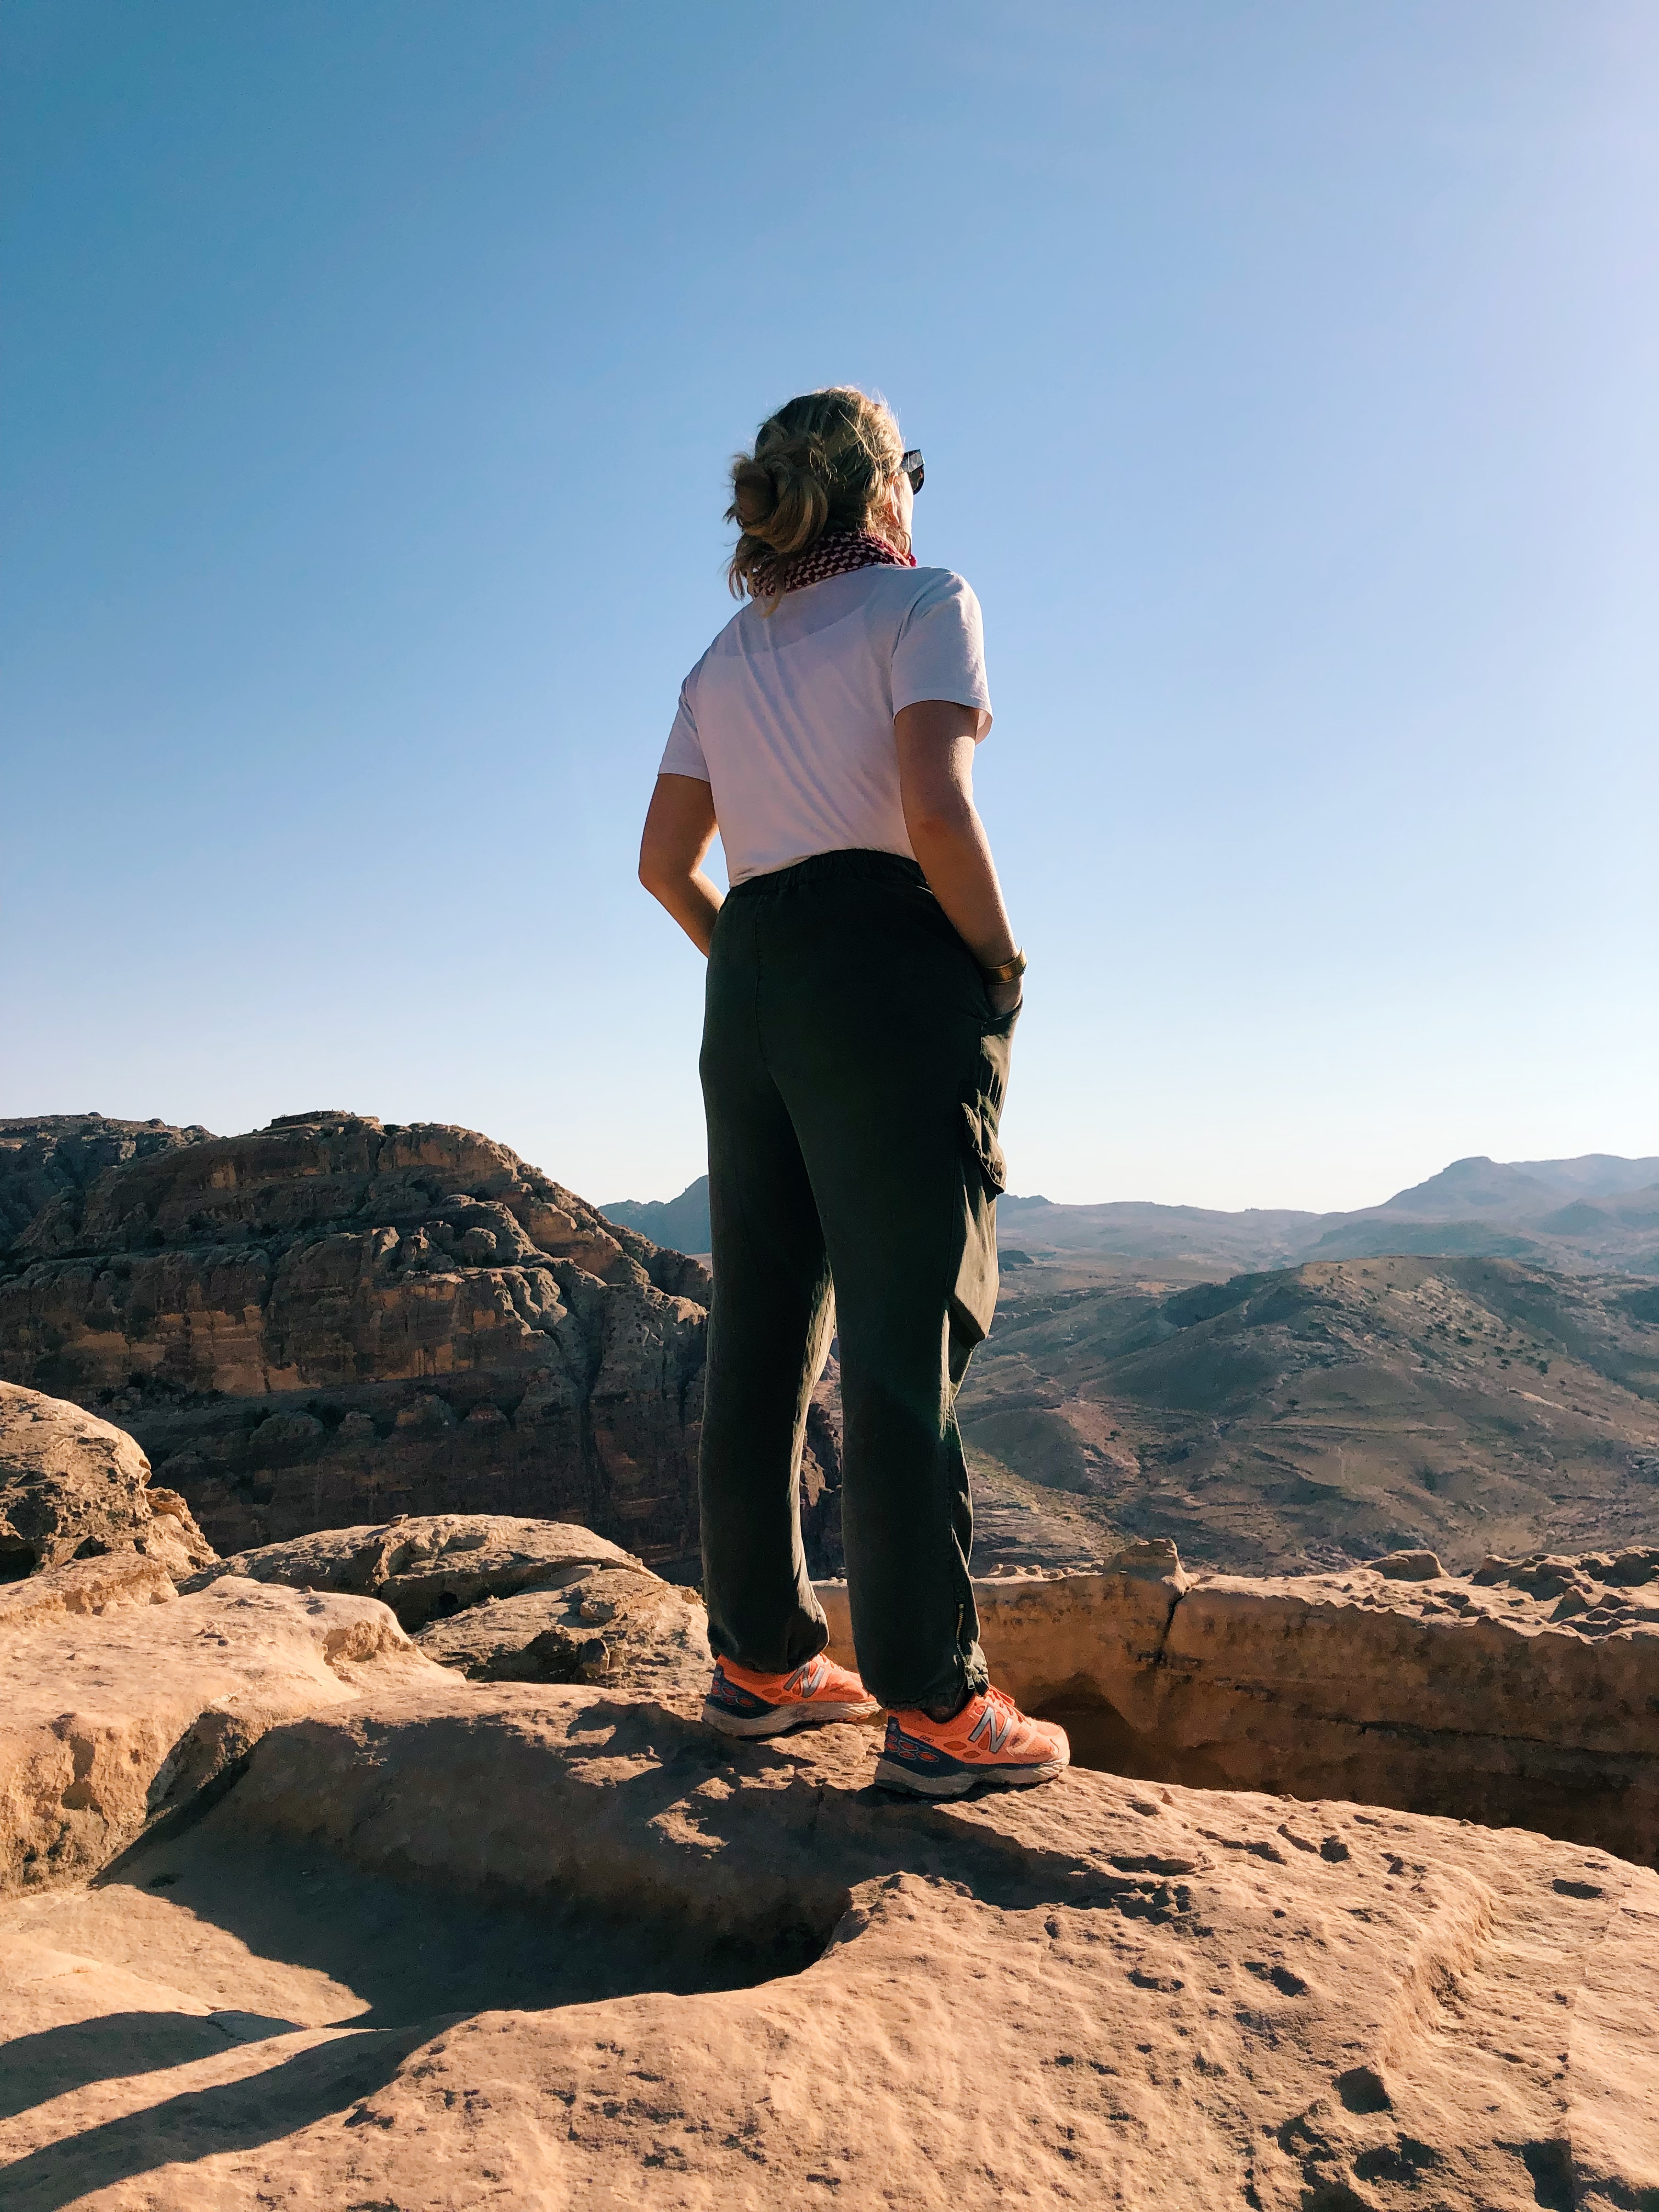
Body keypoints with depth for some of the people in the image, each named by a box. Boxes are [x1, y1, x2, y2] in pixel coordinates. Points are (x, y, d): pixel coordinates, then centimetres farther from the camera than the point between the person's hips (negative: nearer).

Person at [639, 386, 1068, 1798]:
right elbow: (935, 807, -15)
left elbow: (665, 860, 15)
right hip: (890, 969, -6)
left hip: (752, 984, 7)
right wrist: (1002, 967, -6)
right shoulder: (924, 601, 1)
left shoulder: (724, 659, 20)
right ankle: (936, 1707, -3)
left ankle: (762, 1659, 16)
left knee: (764, 1325, 8)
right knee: (906, 1336, -8)